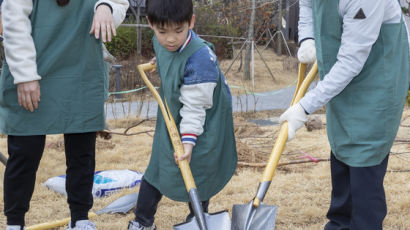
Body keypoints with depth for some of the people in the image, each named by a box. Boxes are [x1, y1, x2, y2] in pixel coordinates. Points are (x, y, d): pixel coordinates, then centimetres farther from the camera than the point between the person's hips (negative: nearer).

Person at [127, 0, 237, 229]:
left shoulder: (200, 58, -33)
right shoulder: (160, 43, -11)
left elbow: (195, 106, -30)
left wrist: (188, 140, -33)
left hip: (202, 126, -6)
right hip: (172, 119, 7)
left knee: (197, 173, 5)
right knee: (157, 167, 12)